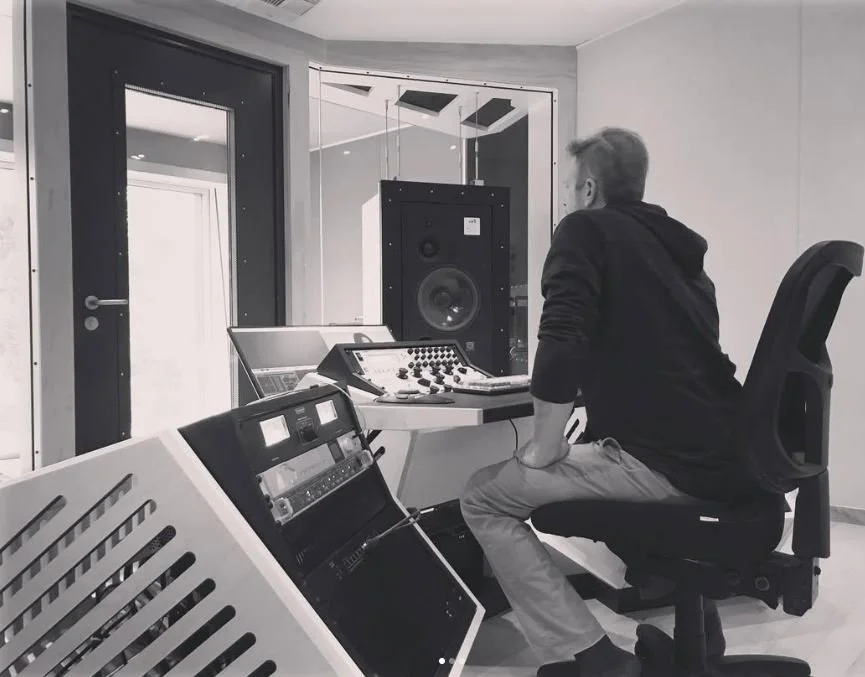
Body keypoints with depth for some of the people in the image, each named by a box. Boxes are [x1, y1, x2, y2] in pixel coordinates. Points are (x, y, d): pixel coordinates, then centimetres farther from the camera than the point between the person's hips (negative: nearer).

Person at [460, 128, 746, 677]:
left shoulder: (585, 231, -1)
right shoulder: (677, 244, 21)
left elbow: (562, 342, -17)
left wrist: (542, 451, -7)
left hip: (666, 459, -8)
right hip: (724, 456, 9)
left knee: (484, 498, 2)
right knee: (596, 453, 37)